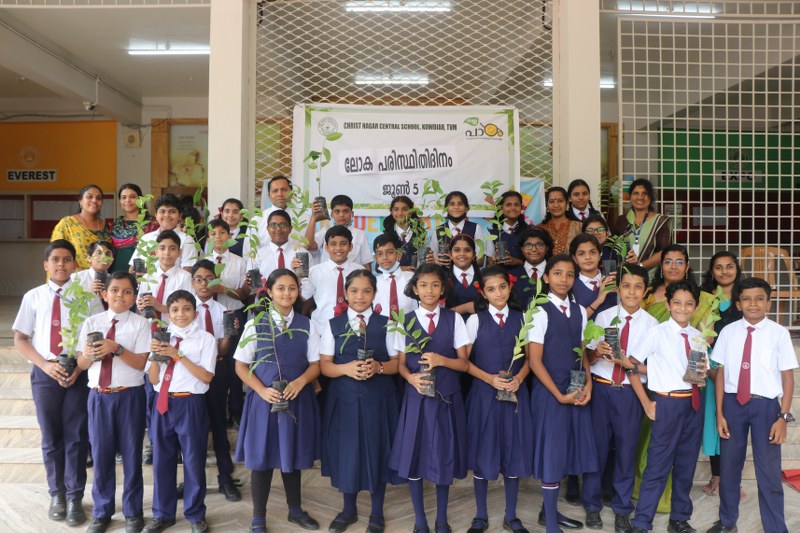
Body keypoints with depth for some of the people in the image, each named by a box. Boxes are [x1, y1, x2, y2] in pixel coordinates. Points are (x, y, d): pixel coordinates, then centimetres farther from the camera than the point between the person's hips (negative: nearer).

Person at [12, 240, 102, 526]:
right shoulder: (33, 296, 4)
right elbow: (20, 339, 5)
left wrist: (80, 366, -13)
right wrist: (45, 365, -9)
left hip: (78, 374, -1)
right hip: (44, 373, 2)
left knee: (76, 437, 4)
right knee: (51, 437, 11)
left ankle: (74, 498, 17)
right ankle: (57, 494, 28)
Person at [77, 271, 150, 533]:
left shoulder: (140, 324, -4)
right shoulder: (91, 322, 5)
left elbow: (140, 363, -10)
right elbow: (81, 364, 5)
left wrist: (115, 348, -24)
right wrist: (88, 354, -17)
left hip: (130, 396, -2)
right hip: (98, 395, 3)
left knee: (131, 453, 8)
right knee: (100, 454, 11)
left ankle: (133, 512, 25)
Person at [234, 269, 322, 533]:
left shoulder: (307, 325, 2)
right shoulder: (255, 324, -3)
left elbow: (315, 364, 4)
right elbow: (241, 365, -2)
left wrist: (300, 382, -16)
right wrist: (262, 390, -15)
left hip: (297, 398, 2)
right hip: (263, 399, -2)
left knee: (293, 456, 15)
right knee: (261, 457, 6)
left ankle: (295, 509, 35)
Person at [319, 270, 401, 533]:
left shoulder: (385, 324, 1)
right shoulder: (333, 324, 2)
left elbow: (397, 363, 0)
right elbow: (324, 366, -1)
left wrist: (378, 366, -20)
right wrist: (347, 368, -20)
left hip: (378, 398, -1)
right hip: (344, 398, 1)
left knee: (377, 451, 7)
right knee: (346, 451, 9)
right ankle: (349, 509, 32)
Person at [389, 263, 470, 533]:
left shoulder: (454, 319, 0)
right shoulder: (406, 321, 2)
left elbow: (464, 363, 0)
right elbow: (401, 363, 4)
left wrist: (442, 360, -18)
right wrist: (411, 377, -17)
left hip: (447, 398, 0)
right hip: (416, 397, 1)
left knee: (444, 457, 9)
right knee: (413, 456, 6)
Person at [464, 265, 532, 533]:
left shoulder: (521, 318, 4)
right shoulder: (475, 320, -1)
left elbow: (529, 357, 6)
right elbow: (464, 360, -3)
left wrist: (518, 379, -12)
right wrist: (490, 378, -15)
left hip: (515, 393, 2)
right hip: (484, 392, -1)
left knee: (514, 452, 9)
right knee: (482, 452, 5)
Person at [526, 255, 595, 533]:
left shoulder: (579, 311, 8)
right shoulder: (541, 312, -11)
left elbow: (582, 352, 12)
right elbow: (534, 360, -13)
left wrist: (588, 384, -3)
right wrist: (559, 394, -15)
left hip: (576, 390, 6)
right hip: (549, 390, -6)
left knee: (567, 450, 11)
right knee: (552, 452, 0)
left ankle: (549, 510, 28)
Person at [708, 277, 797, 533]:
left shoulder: (778, 333, -5)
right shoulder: (728, 332, 0)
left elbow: (787, 376, -3)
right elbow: (721, 372, 3)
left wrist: (783, 416, -8)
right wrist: (719, 412, 1)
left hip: (766, 405, -2)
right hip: (733, 402, 2)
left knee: (769, 472, 5)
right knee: (729, 465, 15)